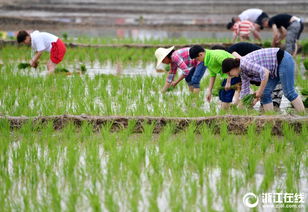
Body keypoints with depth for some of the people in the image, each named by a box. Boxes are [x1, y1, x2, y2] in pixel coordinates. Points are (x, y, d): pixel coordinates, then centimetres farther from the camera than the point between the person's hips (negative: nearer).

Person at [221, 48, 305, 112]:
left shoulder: (245, 63, -24)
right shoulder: (242, 71, 5)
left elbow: (265, 72, -32)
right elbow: (245, 90, 13)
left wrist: (260, 91, -22)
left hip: (283, 60, -10)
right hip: (275, 68, 10)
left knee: (289, 92, -11)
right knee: (265, 94, 5)